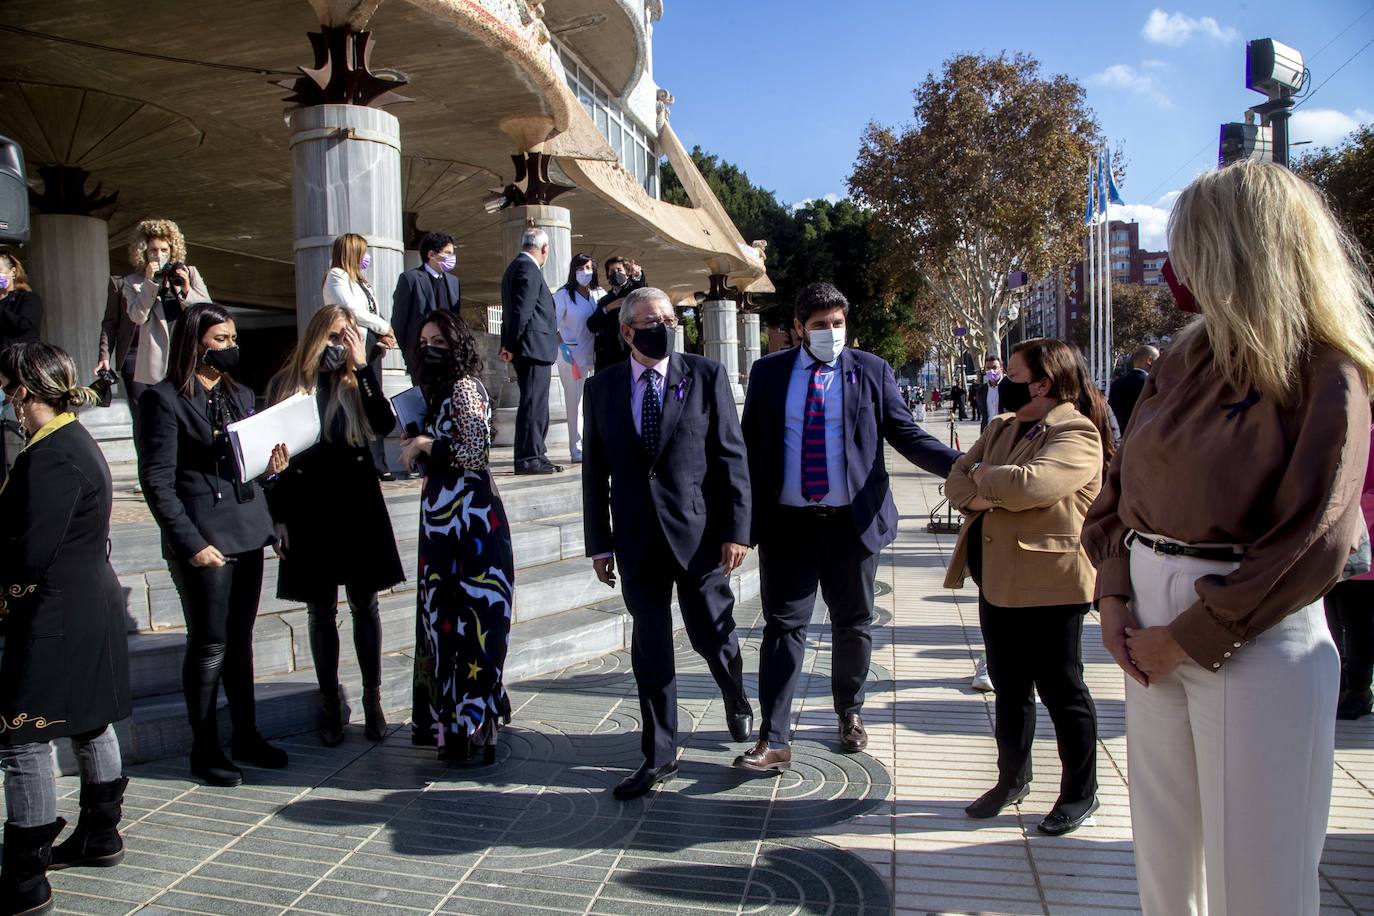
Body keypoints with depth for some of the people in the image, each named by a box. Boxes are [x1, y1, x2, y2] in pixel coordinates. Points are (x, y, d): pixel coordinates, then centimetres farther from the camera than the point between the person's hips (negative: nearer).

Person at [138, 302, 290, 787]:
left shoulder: (239, 394, 14)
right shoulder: (164, 399, -7)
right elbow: (157, 482, -11)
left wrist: (272, 463, -2)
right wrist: (191, 543, -16)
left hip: (247, 530, 6)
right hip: (203, 537, -6)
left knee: (240, 639, 14)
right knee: (209, 646, 2)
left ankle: (246, 735, 25)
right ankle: (204, 749, 16)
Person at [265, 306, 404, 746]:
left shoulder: (357, 383, 2)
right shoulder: (286, 385, 2)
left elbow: (385, 426, -17)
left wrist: (364, 367, -16)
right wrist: (277, 515, -1)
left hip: (357, 507, 0)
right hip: (308, 511, 0)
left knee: (365, 605, 6)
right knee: (321, 610, 8)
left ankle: (372, 698, 18)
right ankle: (330, 702, 21)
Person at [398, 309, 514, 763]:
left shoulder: (466, 386, -9)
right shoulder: (439, 390, 18)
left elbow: (477, 450, -18)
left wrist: (427, 444, -10)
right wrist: (416, 445, 7)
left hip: (468, 517, -9)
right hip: (444, 518, 9)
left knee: (467, 620, -5)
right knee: (445, 617, 12)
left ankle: (471, 726, 3)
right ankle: (453, 720, 22)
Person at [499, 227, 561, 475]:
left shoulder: (517, 267, 21)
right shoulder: (528, 269, -11)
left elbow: (512, 310, 20)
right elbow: (522, 311, -18)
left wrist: (508, 345, 18)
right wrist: (512, 346, -15)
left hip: (532, 349, 10)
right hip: (534, 347, -10)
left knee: (536, 404, 14)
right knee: (533, 403, -8)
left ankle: (535, 454, 19)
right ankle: (528, 459, -6)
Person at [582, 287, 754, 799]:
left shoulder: (706, 375, 0)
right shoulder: (603, 387, 5)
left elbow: (732, 456, -2)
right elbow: (594, 470, 8)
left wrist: (736, 530, -8)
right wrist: (599, 543, 5)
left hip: (699, 533, -2)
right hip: (637, 540, 2)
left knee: (712, 636, 7)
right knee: (650, 651, 8)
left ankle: (736, 700, 42)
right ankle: (659, 757, 22)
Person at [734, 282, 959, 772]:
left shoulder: (871, 370, 3)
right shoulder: (769, 372, 4)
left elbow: (906, 434, 0)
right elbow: (751, 446, 5)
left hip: (853, 521, 1)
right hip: (787, 522, 0)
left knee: (853, 624, 13)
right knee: (783, 626, -1)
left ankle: (849, 713, 36)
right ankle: (773, 741, 4)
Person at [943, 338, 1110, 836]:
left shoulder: (1076, 435, -14)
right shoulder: (1003, 427, 13)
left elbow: (1029, 483, -30)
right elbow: (957, 482, 7)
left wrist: (983, 477, -11)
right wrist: (990, 495, -15)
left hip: (1048, 581, -8)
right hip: (998, 579, 8)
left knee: (1060, 688, 5)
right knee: (1009, 686, 18)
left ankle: (1080, 793, 22)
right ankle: (1012, 779, 33)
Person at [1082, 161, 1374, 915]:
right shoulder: (1184, 362, 8)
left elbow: (1313, 542, -17)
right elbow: (1121, 483, 12)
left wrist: (1190, 639, -15)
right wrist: (1113, 595, -1)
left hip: (1255, 639, -6)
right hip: (1151, 620, 6)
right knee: (1162, 852, 17)